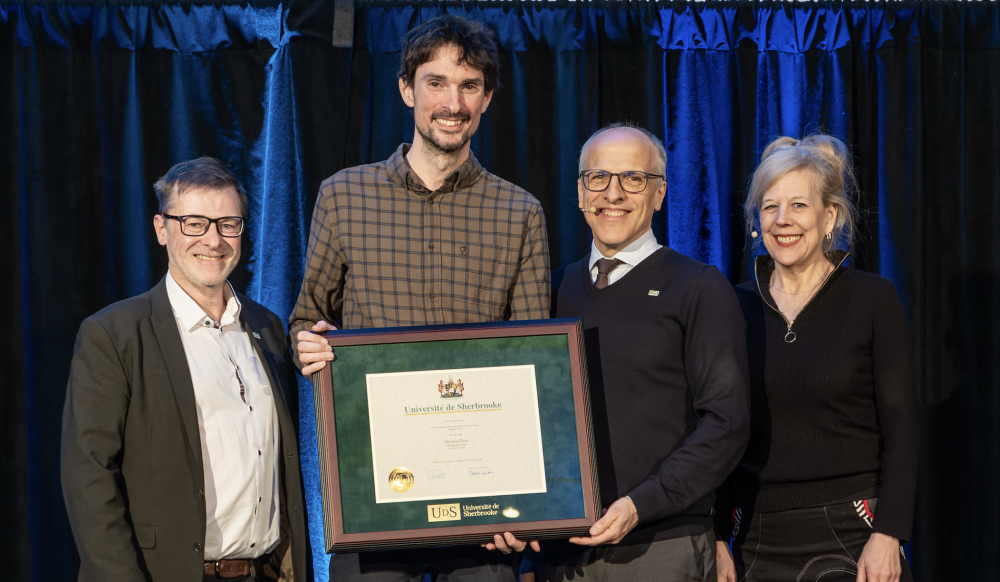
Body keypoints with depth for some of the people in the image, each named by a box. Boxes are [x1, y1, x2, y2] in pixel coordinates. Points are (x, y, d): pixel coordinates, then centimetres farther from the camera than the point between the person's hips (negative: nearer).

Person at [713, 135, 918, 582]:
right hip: (756, 537, 3)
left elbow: (900, 427, -4)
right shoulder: (737, 306, 6)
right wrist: (717, 542, 2)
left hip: (850, 531, -3)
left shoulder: (872, 299, -1)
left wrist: (887, 536, -12)